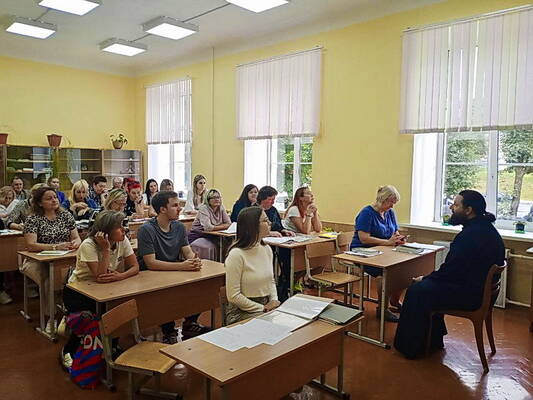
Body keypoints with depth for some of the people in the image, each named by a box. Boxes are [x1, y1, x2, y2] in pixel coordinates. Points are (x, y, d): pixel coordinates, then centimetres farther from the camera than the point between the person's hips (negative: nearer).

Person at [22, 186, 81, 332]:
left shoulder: (66, 215, 9)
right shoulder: (33, 220, -2)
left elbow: (76, 237, 8)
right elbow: (31, 245, -14)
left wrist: (75, 242, -17)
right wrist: (56, 246, -26)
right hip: (38, 261, -2)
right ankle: (52, 317, -14)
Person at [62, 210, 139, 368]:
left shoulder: (122, 241, -12)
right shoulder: (89, 245, -27)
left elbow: (135, 267, -11)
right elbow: (99, 277, -33)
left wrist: (120, 276, -30)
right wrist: (106, 249, -35)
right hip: (76, 292, -4)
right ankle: (68, 351, 5)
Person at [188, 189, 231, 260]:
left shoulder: (221, 208, 3)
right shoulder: (203, 209, -15)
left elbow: (229, 223, 1)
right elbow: (207, 227, -26)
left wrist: (215, 227, -14)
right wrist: (222, 226, -13)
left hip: (211, 237, 6)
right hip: (197, 236, -6)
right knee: (210, 247, -31)